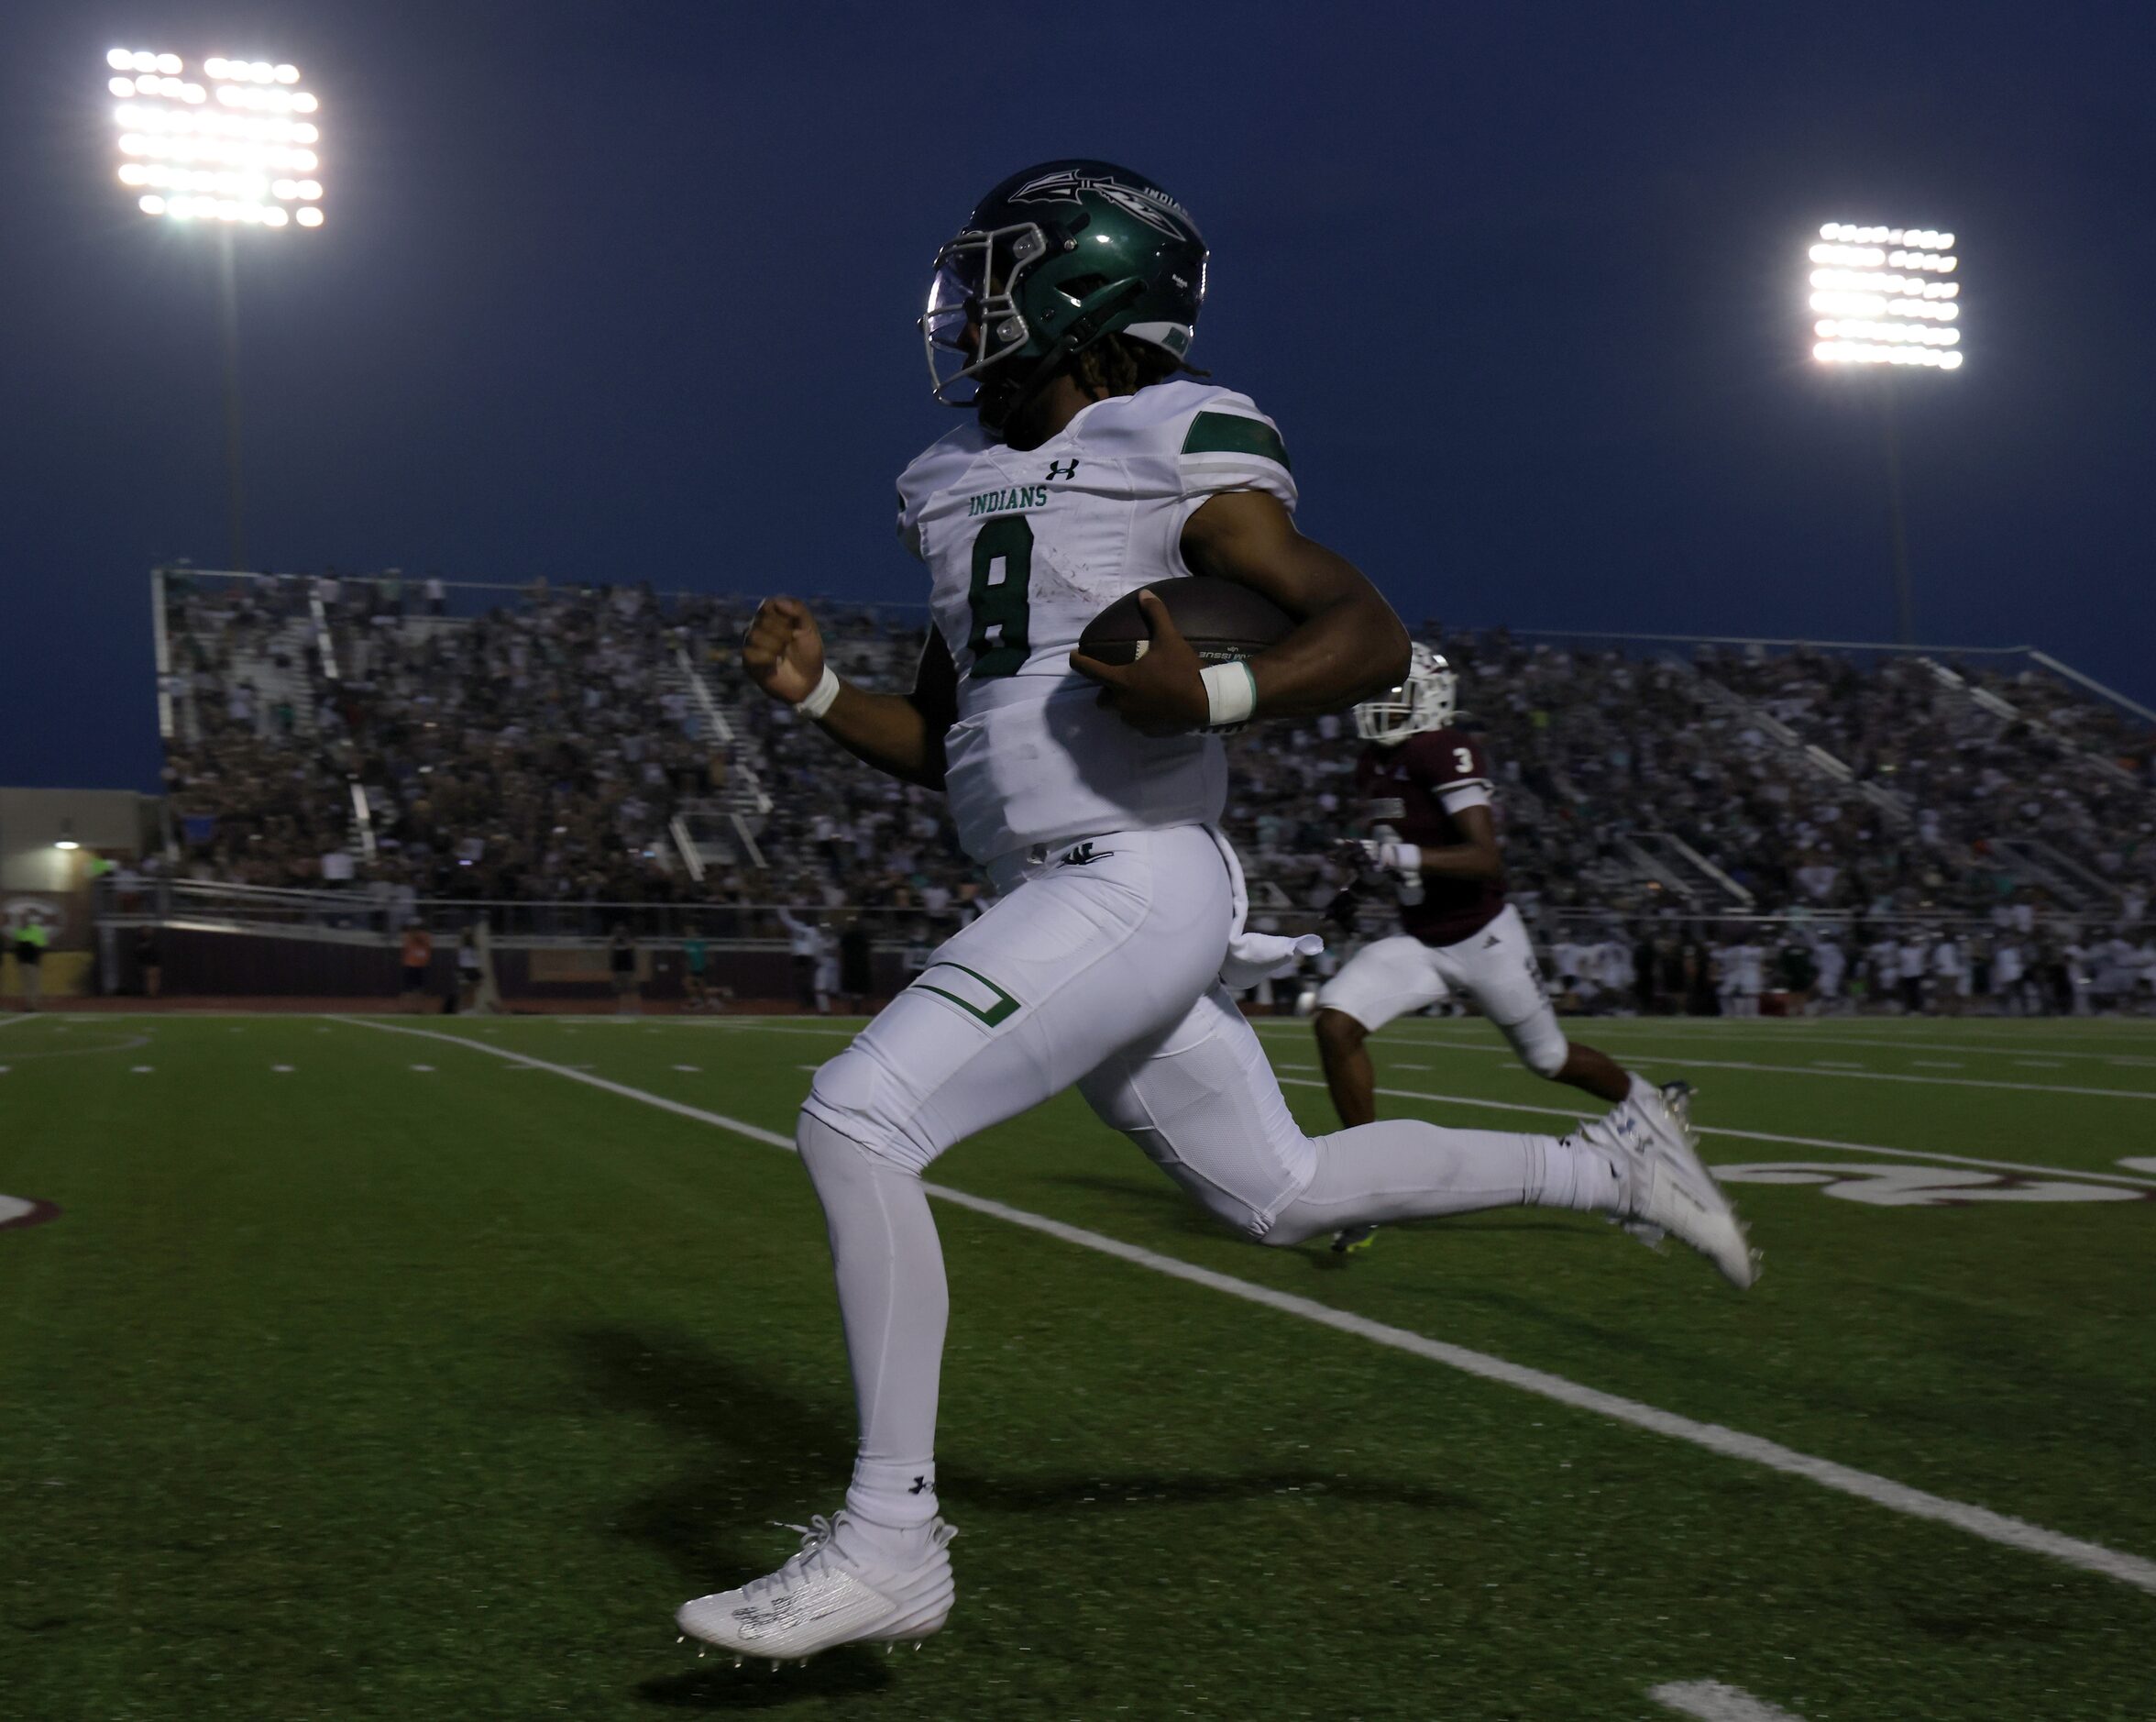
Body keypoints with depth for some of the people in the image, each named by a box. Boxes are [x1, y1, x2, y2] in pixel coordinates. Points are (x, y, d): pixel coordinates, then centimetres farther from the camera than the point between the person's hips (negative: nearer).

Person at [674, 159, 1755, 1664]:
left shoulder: (1180, 461, -6)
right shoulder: (970, 489, 17)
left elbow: (1373, 636, -11)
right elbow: (941, 746, 22)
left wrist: (1217, 695, -27)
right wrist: (816, 691, 5)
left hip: (1137, 888, -9)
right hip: (1063, 911, 9)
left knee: (856, 1123, -19)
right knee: (1282, 1196, 19)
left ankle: (890, 1541, -10)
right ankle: (1612, 1166, 36)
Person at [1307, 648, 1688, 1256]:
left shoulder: (1446, 754, -22)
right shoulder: (1373, 766, 4)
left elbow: (1488, 861, -30)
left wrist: (1398, 856, -38)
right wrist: (1363, 887, 6)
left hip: (1484, 938, -7)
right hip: (1418, 942, 7)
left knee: (1550, 1058, 12)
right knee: (1335, 1020, -15)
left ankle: (1657, 1110, 42)